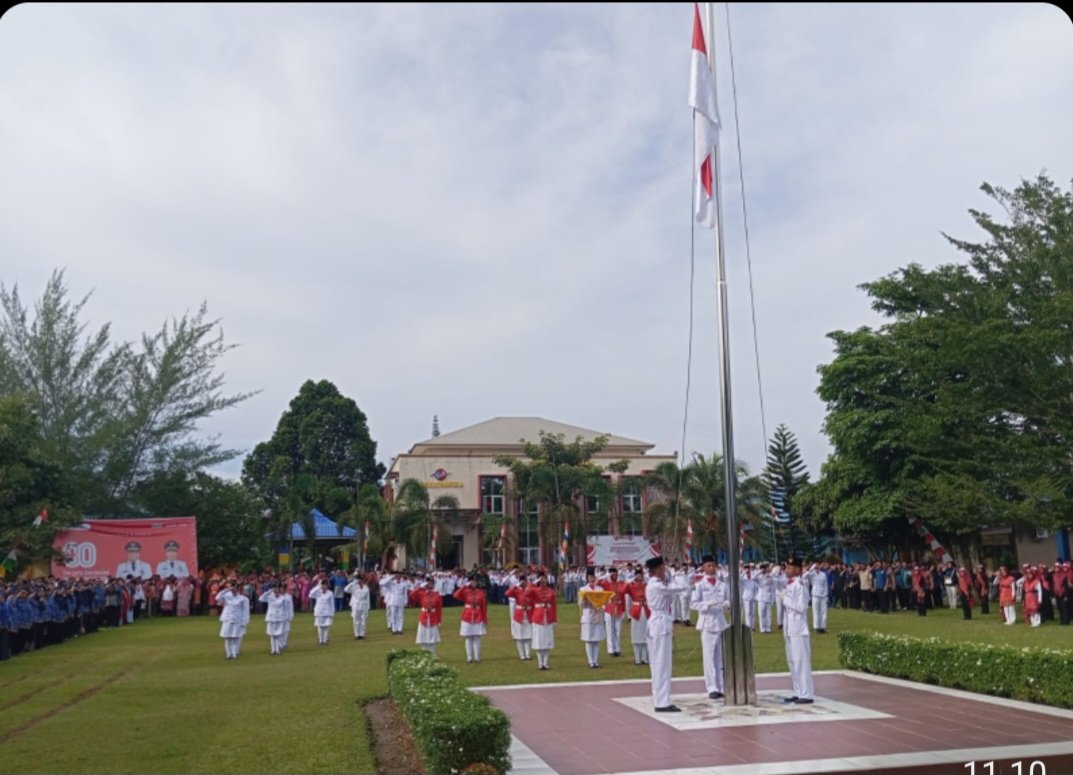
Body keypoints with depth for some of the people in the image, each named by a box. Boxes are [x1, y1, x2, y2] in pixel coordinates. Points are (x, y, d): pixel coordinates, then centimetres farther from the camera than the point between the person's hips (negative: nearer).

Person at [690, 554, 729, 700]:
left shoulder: (722, 584, 10)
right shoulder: (699, 584, -1)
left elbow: (729, 600, 12)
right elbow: (693, 604, -6)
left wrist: (726, 604, -11)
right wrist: (707, 604, -21)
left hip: (721, 622, 4)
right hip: (707, 623, -4)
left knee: (722, 657, 6)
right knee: (709, 656, -3)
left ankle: (722, 687, 13)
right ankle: (712, 688, 3)